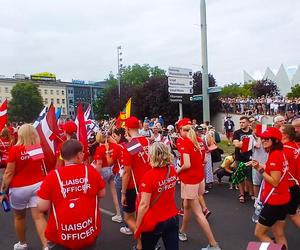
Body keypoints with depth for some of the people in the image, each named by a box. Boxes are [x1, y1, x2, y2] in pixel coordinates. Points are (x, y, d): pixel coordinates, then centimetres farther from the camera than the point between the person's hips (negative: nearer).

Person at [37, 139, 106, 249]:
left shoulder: (52, 176, -13)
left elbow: (42, 207, -9)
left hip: (61, 236, -2)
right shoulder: (91, 171, -9)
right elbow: (102, 194, 3)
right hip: (89, 233, 2)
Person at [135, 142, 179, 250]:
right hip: (173, 218, 5)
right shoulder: (172, 170, -7)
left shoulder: (149, 176, -24)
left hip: (154, 222, -5)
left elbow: (144, 205, -21)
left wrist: (137, 227, -9)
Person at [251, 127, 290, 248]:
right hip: (281, 199, 9)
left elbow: (275, 182, -22)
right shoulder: (279, 153, 8)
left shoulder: (274, 155, -21)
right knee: (279, 235, 19)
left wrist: (260, 170, -18)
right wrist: (261, 167, 2)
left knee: (259, 233, 5)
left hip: (274, 201, -9)